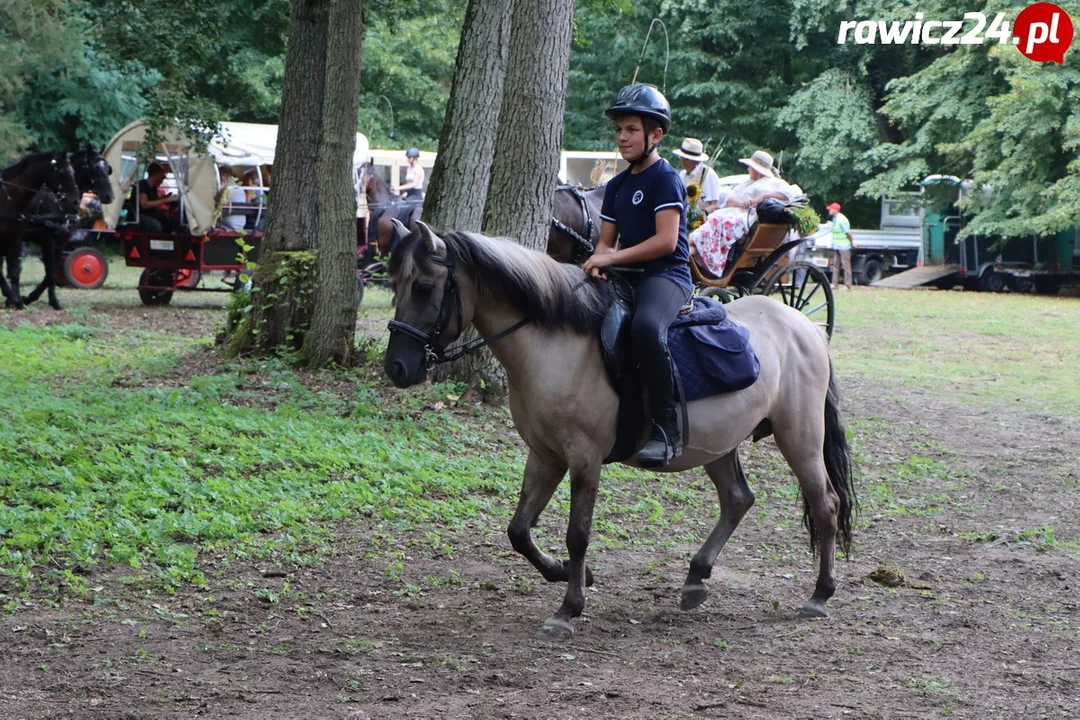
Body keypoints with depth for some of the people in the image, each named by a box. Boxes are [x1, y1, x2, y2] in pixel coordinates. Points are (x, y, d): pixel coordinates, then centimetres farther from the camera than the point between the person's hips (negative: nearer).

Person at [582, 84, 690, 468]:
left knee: (646, 326, -39)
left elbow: (666, 241, -16)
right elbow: (606, 240, 18)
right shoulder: (617, 186, 18)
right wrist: (598, 262, -6)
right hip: (625, 278, 9)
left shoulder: (666, 178, -6)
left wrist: (613, 258, -17)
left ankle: (666, 428, -33)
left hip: (666, 276, -9)